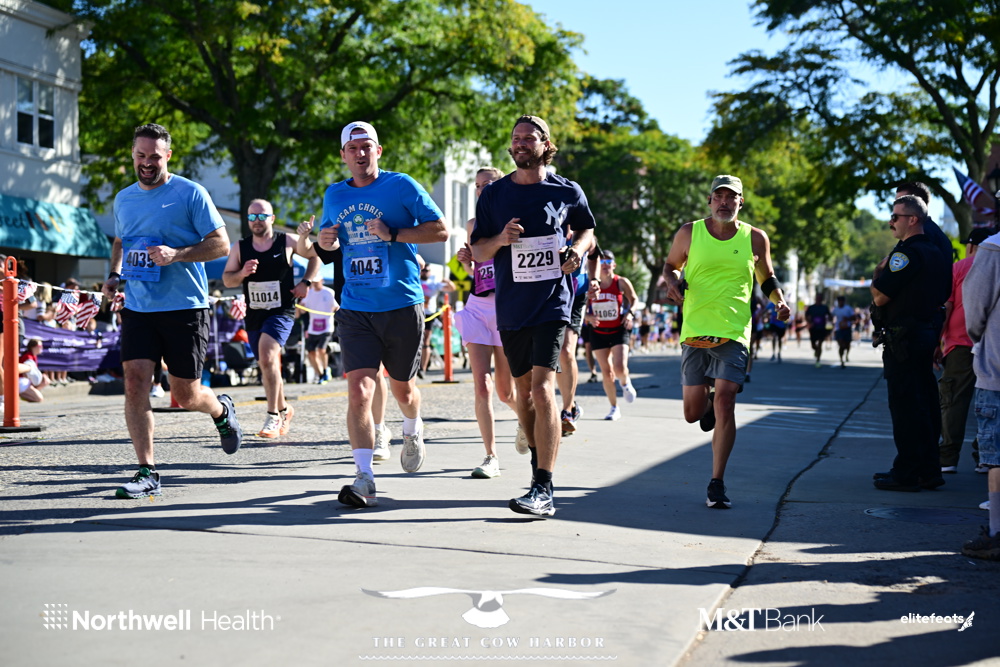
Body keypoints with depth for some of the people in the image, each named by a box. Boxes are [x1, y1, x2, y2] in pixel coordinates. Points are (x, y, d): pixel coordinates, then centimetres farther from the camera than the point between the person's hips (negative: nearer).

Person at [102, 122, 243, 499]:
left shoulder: (190, 194, -5)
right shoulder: (124, 199, 12)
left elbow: (221, 243, -7)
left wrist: (176, 254, -21)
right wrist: (114, 276, 10)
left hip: (185, 308, -4)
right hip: (138, 308, 4)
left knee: (185, 395, 2)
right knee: (135, 382, -10)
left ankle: (221, 411, 39)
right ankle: (147, 474, -4)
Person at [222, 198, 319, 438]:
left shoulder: (289, 241, -2)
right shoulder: (240, 247, 4)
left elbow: (316, 254, 12)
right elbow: (227, 280, 4)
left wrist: (306, 282, 0)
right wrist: (242, 273, -16)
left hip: (281, 312, -5)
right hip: (253, 315, 5)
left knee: (267, 357, -26)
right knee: (267, 366, 14)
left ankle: (273, 416, -20)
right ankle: (283, 409, 38)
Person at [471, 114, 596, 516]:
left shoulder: (567, 192, 2)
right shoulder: (494, 194, 5)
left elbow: (587, 230, 19)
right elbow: (478, 252, 7)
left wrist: (578, 249, -3)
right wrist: (501, 239, -14)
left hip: (553, 304, -4)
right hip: (511, 307, 4)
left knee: (542, 389, -17)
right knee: (523, 392, 15)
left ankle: (544, 490, -19)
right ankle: (539, 463, 37)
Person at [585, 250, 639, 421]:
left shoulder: (621, 282, -5)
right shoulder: (592, 286, 0)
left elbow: (634, 299, 10)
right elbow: (583, 310, 5)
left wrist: (629, 312, -7)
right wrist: (590, 317, -16)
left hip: (618, 331, -2)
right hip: (598, 333, 2)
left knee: (620, 368, -19)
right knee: (606, 372, 3)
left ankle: (625, 383, 19)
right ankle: (614, 408, 16)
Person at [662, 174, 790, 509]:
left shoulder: (755, 239, 5)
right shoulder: (689, 233, 3)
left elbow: (766, 278, 19)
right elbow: (670, 265, 18)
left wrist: (780, 301, 0)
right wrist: (673, 282, -5)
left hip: (734, 333, -1)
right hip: (695, 331, 1)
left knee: (724, 404, -14)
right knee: (693, 413, 4)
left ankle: (717, 484, -4)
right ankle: (708, 401, 44)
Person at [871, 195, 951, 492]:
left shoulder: (906, 253, -15)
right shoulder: (936, 254, 15)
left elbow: (880, 297, -17)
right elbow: (944, 298, 21)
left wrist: (878, 272, 0)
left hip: (904, 339, -9)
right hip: (928, 333, 9)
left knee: (904, 406, -6)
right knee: (925, 404, 12)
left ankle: (906, 473, -4)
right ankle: (928, 471, 18)